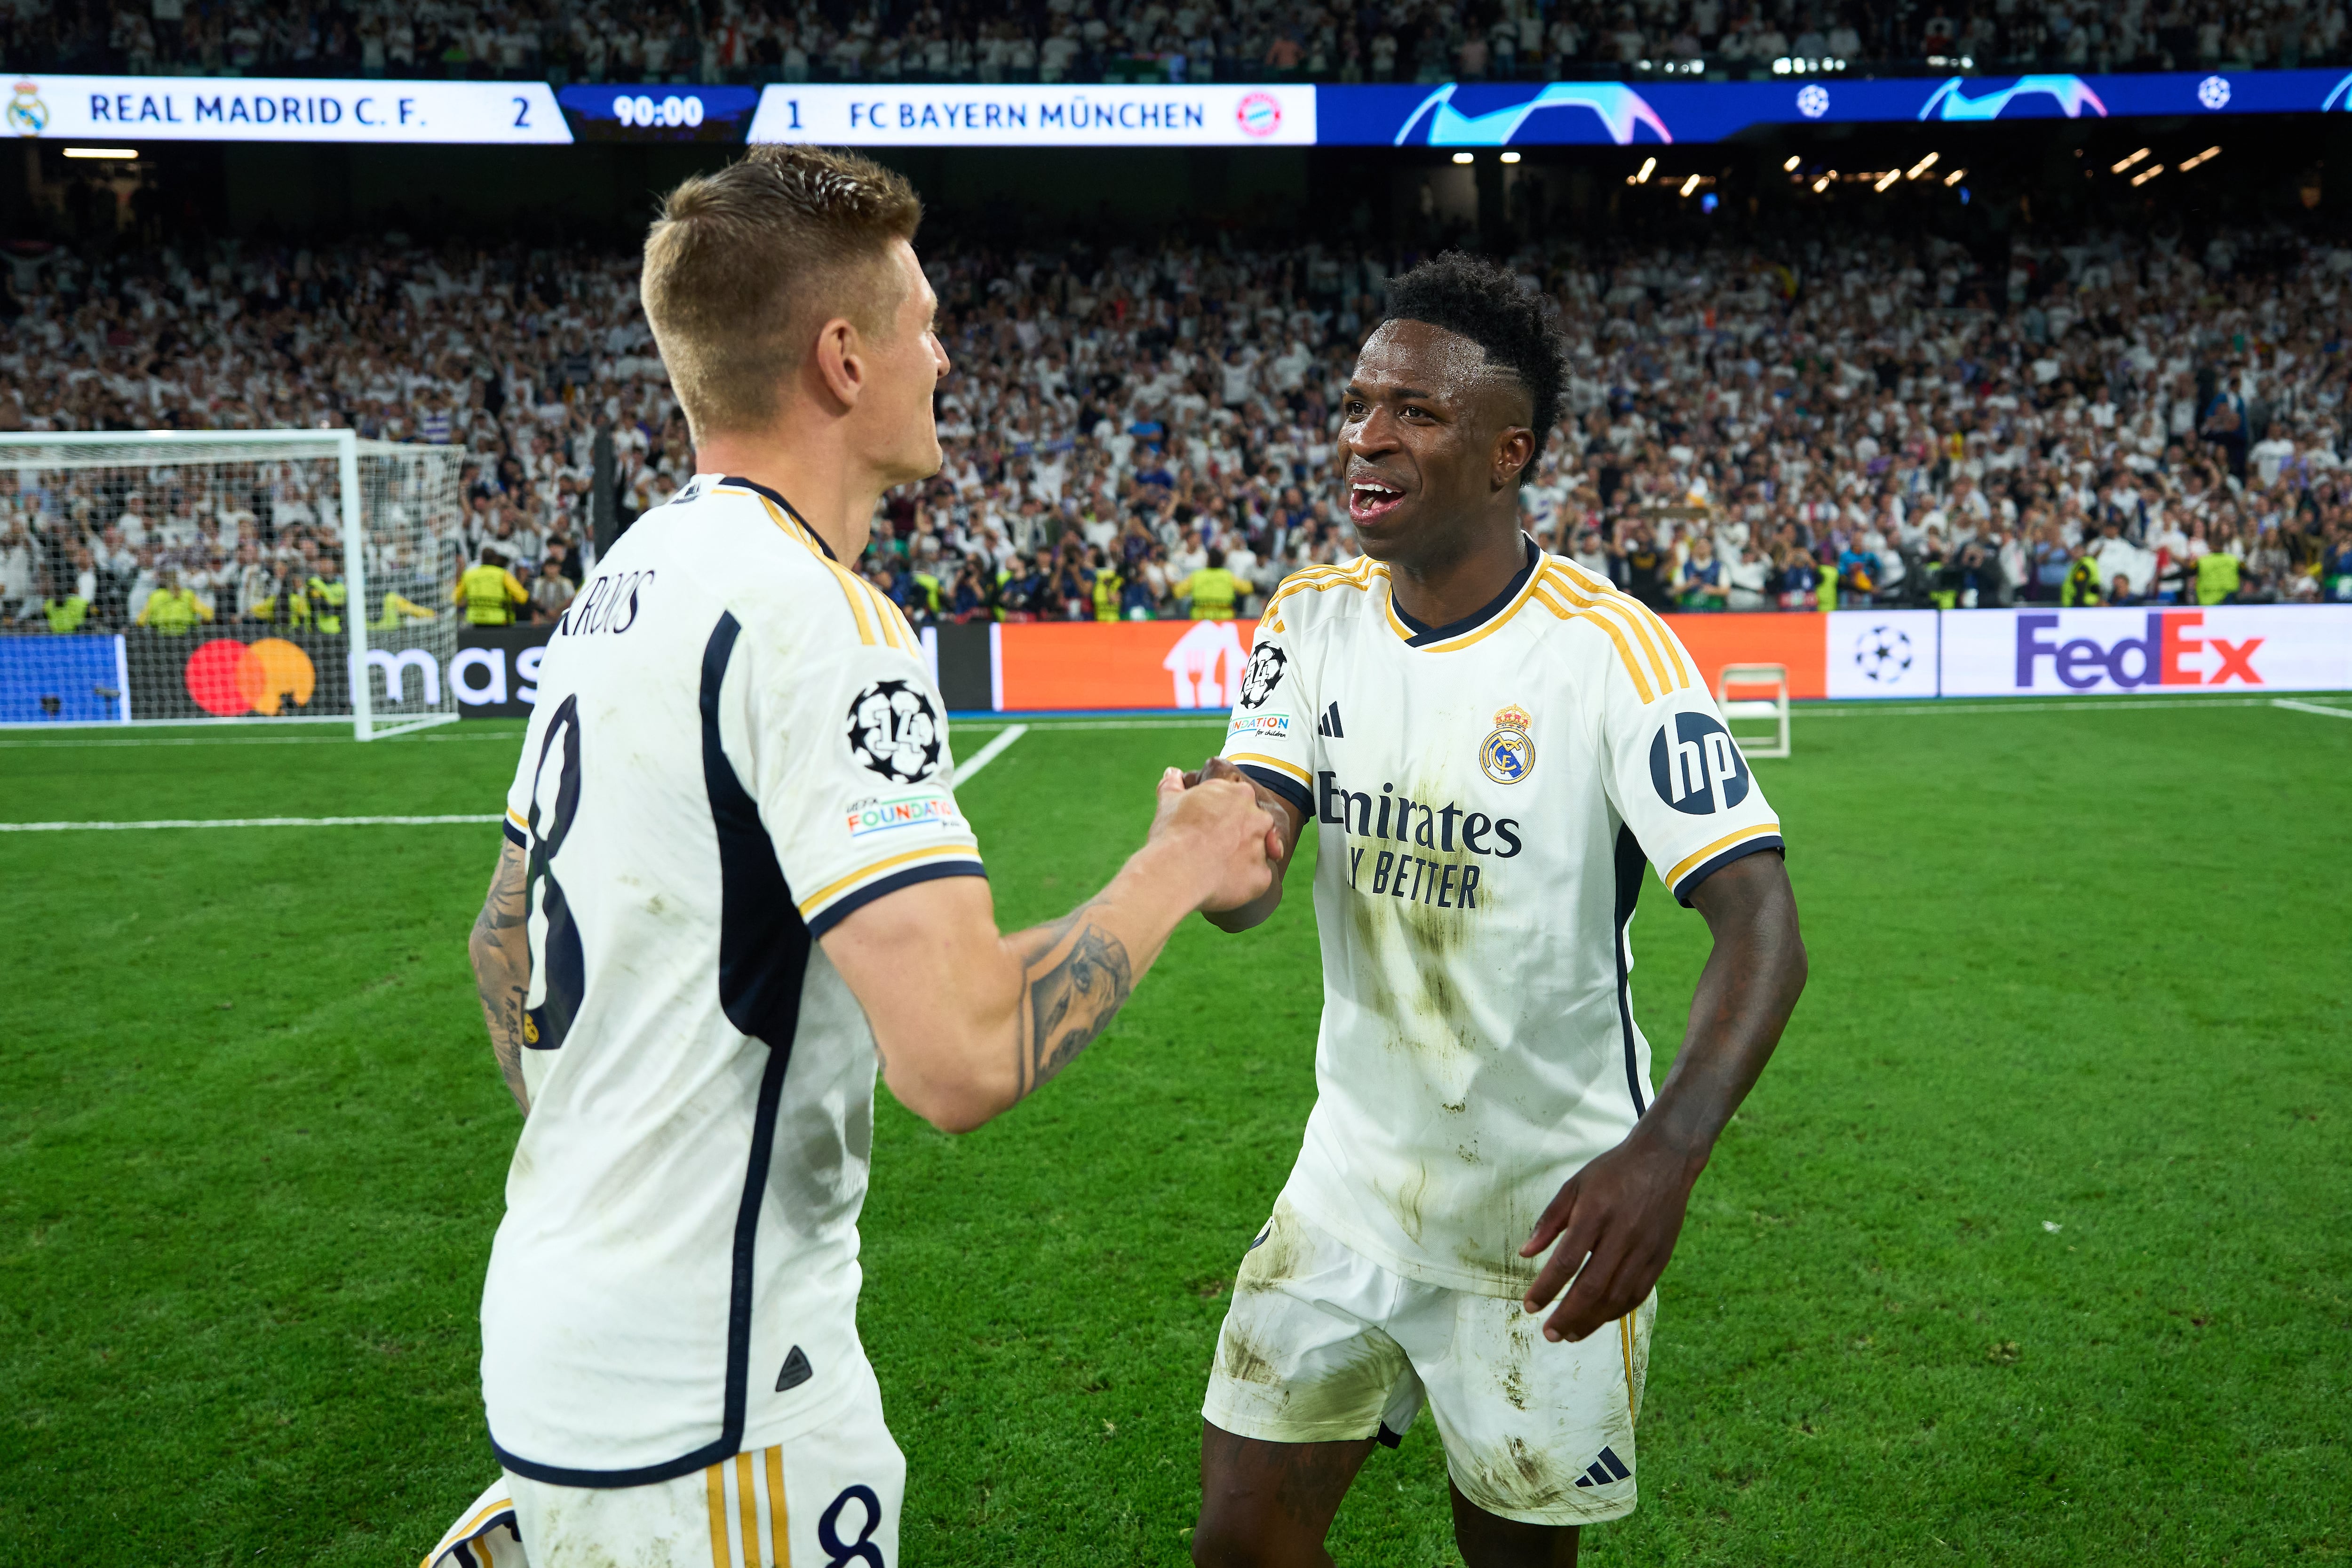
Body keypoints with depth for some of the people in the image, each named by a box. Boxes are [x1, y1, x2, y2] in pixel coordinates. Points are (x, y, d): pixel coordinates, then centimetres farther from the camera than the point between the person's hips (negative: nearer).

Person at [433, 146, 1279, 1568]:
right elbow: (963, 1050, -31)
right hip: (702, 1400, -8)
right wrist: (1181, 868, -14)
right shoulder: (817, 616, -22)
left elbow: (504, 940, 16)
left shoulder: (619, 585, 7)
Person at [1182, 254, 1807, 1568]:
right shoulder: (1312, 620, -2)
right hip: (1352, 1186, 4)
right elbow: (1245, 894, -10)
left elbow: (1764, 930, -23)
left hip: (1553, 1214, -4)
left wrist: (1665, 1153, -39)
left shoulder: (1609, 648, -18)